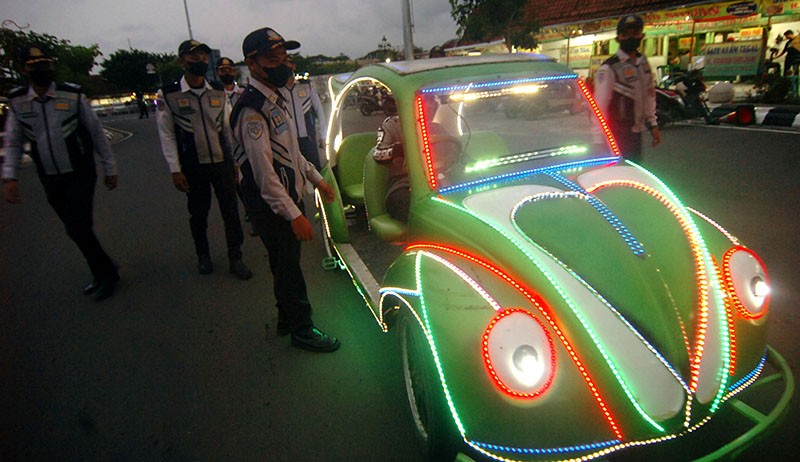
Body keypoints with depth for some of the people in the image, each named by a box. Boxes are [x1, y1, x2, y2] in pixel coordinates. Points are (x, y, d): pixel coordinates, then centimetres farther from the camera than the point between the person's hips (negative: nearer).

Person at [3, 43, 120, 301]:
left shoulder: (73, 95, -6)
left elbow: (96, 133, 0)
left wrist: (110, 169, 2)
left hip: (80, 176, -4)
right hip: (50, 182, 4)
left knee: (78, 228, -12)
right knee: (77, 230, 10)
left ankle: (105, 274, 8)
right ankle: (104, 274, 26)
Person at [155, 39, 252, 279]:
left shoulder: (218, 92, 3)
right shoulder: (167, 95, -5)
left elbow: (228, 128, 7)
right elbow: (167, 135, -3)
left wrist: (235, 161, 6)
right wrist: (175, 170, -7)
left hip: (222, 162, 2)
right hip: (192, 167, -2)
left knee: (230, 210, 4)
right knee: (198, 213, 12)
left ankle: (235, 258, 18)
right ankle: (203, 255, 34)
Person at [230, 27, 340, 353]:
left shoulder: (275, 99, 12)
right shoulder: (252, 110, -20)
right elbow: (263, 172, -24)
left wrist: (316, 179, 19)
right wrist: (294, 215, -25)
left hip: (288, 197, 10)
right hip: (271, 206, -10)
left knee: (287, 263, 20)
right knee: (288, 267, 3)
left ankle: (287, 319, 37)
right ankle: (301, 330, 20)